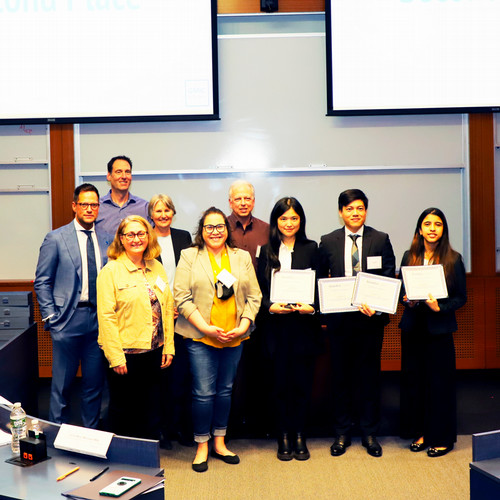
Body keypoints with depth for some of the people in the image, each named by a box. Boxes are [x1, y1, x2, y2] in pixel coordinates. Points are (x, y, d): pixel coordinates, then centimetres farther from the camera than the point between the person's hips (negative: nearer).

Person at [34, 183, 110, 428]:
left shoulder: (106, 240, 8)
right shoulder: (55, 238, -2)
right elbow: (42, 281, -1)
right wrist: (50, 317, -6)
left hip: (99, 319, 3)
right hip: (68, 318, -3)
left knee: (95, 382, 11)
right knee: (62, 383, 7)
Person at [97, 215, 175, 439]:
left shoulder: (157, 268, 10)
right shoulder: (111, 270, -7)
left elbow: (167, 308, 12)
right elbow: (106, 316, -11)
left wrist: (168, 346, 7)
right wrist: (115, 357, -14)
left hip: (154, 352, 5)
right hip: (125, 354, -5)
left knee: (151, 410, 13)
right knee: (122, 411, 8)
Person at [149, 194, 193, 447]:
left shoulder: (183, 237, 11)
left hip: (181, 312, 3)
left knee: (181, 371, 4)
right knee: (160, 372, 2)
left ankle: (181, 426, 16)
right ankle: (162, 428, 15)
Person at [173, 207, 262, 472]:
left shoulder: (242, 257, 10)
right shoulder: (189, 256, 1)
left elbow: (254, 296, 7)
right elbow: (182, 297, -6)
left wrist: (243, 326, -6)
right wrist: (206, 328, -13)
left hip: (234, 338, 3)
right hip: (200, 336, -3)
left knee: (225, 390, 12)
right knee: (204, 393, -2)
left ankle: (219, 443, 25)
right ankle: (202, 446, 14)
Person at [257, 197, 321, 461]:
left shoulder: (311, 249, 6)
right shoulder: (266, 251, 8)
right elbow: (259, 289, 6)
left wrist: (312, 307, -14)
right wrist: (270, 306, -12)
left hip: (304, 325, 0)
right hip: (276, 326, 1)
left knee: (302, 381, 4)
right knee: (280, 382, 5)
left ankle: (299, 435, 18)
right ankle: (284, 436, 18)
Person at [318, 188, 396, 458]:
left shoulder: (380, 239, 2)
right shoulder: (328, 241, 5)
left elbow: (389, 278, -1)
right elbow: (320, 279, 8)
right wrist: (326, 308, -5)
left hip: (371, 316, -1)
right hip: (339, 317, 1)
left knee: (369, 374, 7)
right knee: (341, 375, 8)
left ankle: (369, 433, 21)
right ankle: (342, 433, 21)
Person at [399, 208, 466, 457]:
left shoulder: (453, 259, -3)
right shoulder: (409, 257, 6)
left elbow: (461, 297, -1)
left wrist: (439, 306, -16)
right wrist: (408, 300, -9)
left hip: (439, 328, -3)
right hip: (412, 325, 3)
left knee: (440, 381, 1)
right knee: (413, 379, 6)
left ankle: (441, 437, 15)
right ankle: (420, 432, 21)